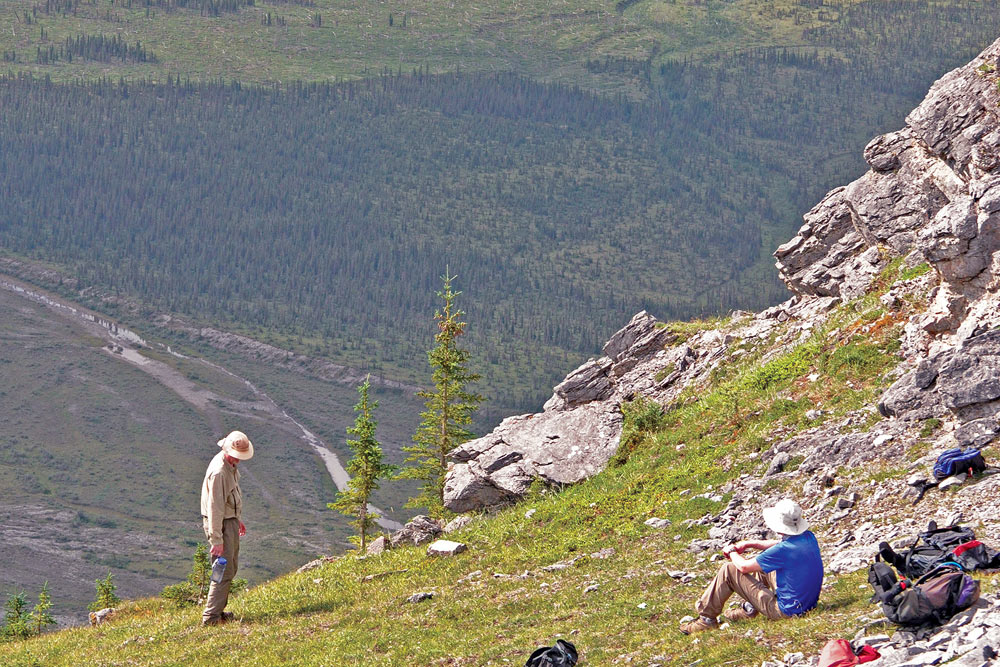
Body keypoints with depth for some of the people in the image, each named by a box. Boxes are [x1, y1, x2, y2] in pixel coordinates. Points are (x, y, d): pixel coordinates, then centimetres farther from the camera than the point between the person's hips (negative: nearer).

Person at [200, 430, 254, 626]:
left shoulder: (231, 465, 6)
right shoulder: (219, 472, -26)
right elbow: (215, 507, -26)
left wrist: (238, 519, 29)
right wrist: (216, 540, -26)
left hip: (230, 520, 10)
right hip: (220, 523, -10)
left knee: (231, 567, 16)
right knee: (225, 571, -9)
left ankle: (218, 610, 25)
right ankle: (210, 616, -6)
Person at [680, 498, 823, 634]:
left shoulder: (783, 550, -27)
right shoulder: (809, 537, -3)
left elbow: (744, 566, -12)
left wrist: (732, 552, 8)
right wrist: (748, 544, 16)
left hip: (786, 611, -8)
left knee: (729, 570, -2)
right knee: (762, 565, 26)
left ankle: (707, 617, 11)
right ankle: (750, 608, 36)